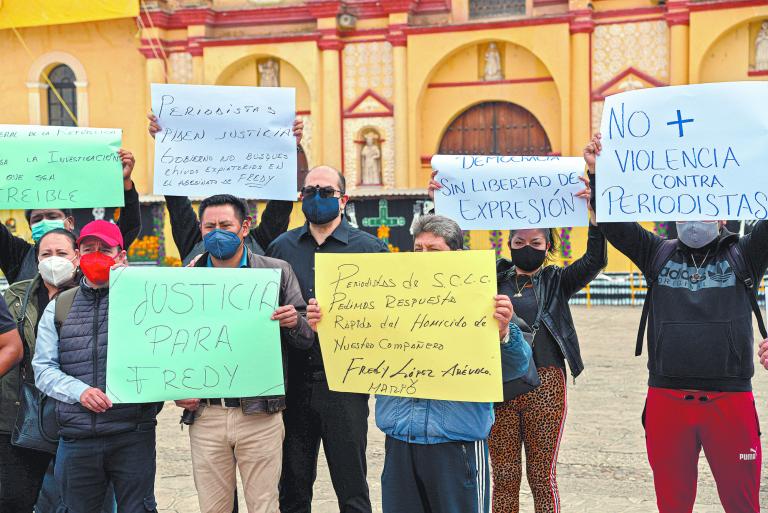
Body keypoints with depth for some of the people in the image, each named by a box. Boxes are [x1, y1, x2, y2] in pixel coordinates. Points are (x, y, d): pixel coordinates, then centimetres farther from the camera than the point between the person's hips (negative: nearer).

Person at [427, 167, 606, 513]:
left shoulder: (556, 281, 8)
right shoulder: (493, 277, 11)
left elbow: (594, 260, -6)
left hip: (544, 386, -2)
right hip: (497, 386, 2)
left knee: (542, 478, 5)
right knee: (504, 479, 8)